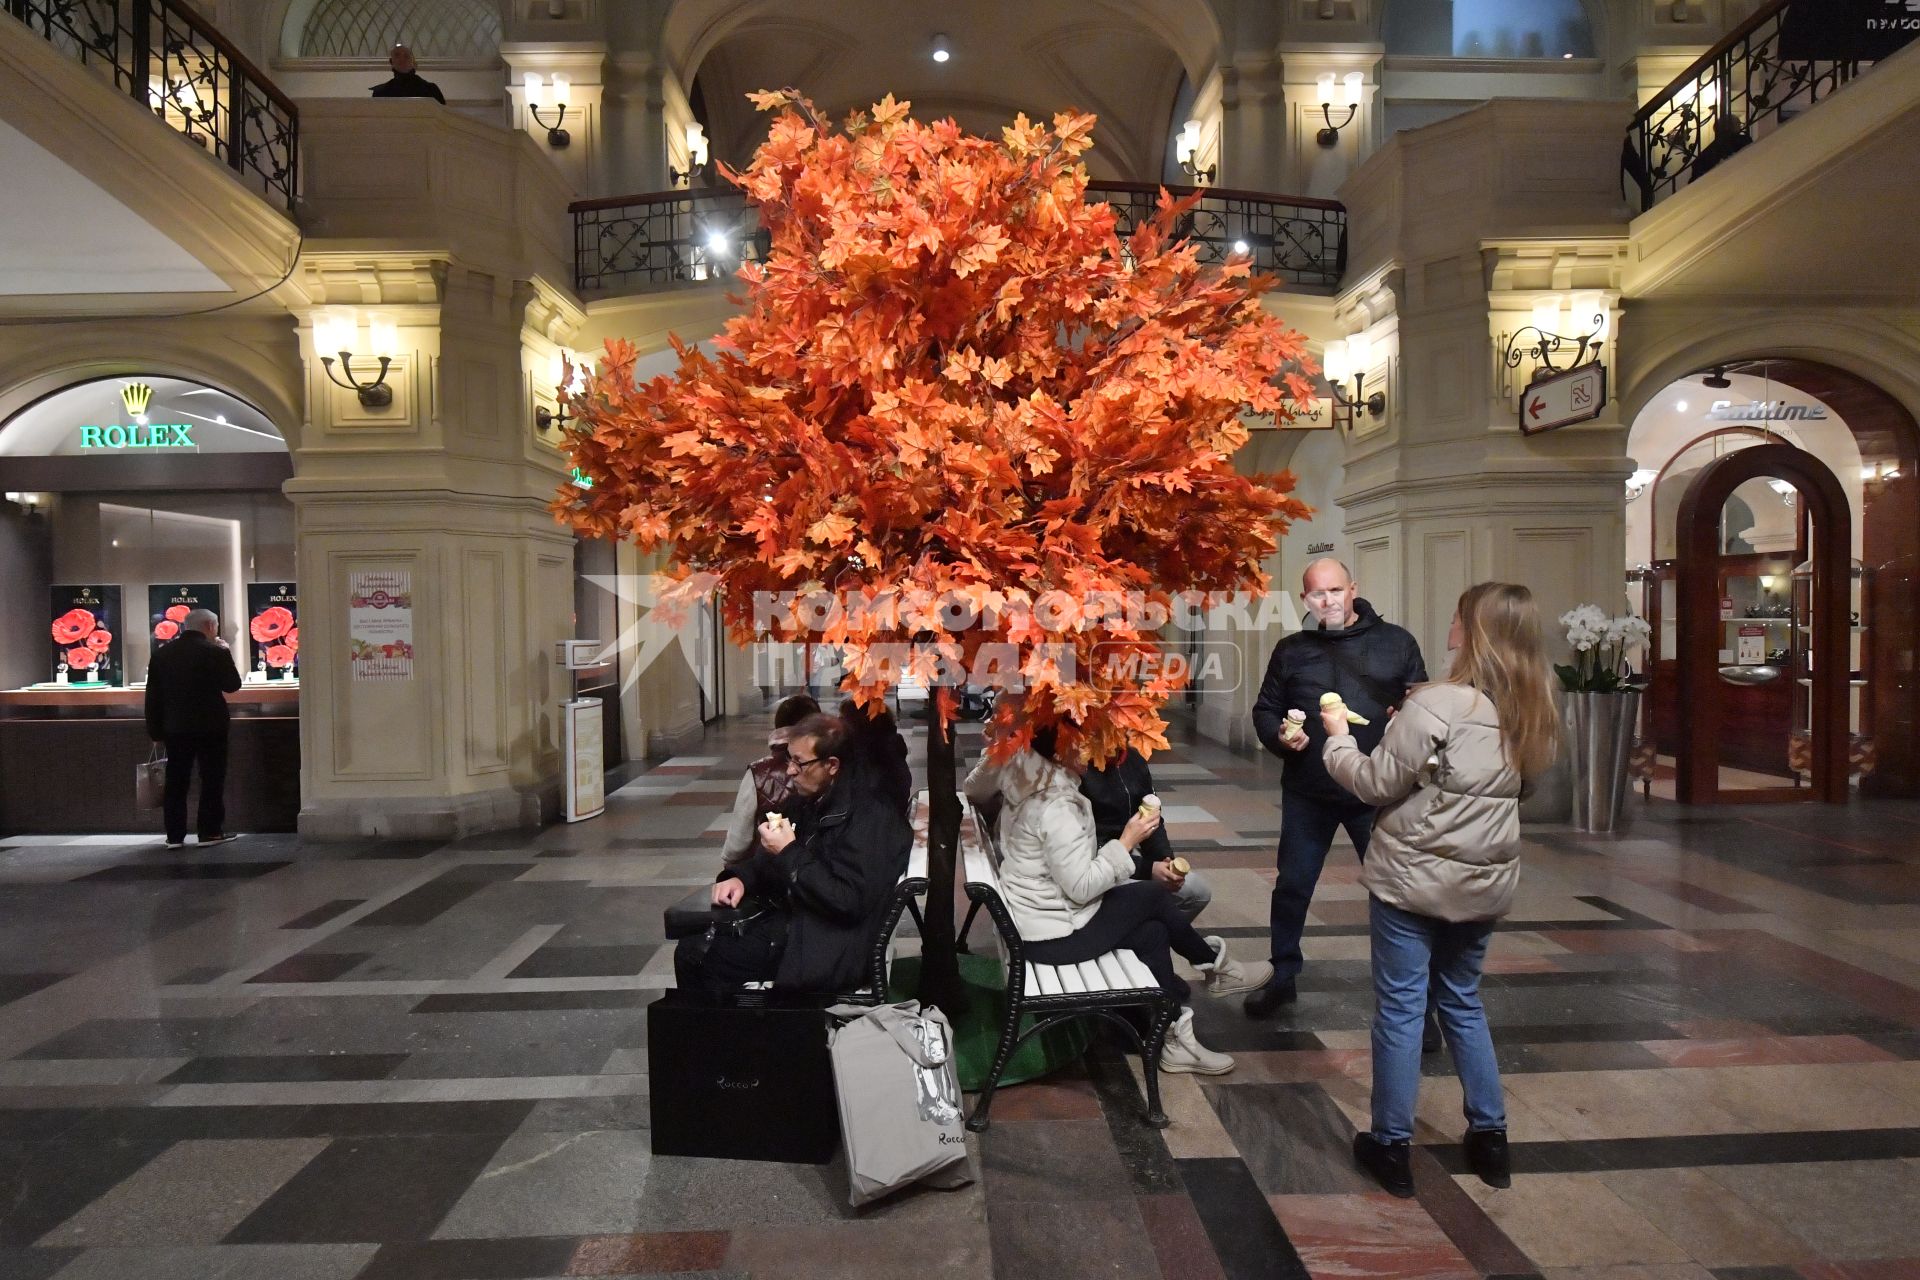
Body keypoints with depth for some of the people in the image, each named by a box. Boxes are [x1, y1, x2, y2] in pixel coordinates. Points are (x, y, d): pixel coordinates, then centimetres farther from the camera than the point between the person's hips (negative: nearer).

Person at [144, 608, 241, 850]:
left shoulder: (162, 653, 6)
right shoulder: (215, 652, -10)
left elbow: (153, 694, 7)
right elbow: (232, 685, -1)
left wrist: (155, 729, 12)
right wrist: (226, 655, 8)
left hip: (175, 728, 4)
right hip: (210, 727, -4)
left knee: (176, 782, 9)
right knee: (212, 780, 4)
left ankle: (175, 835, 11)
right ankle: (210, 831, 4)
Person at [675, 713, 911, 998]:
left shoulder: (871, 814, -19)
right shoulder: (809, 798, 8)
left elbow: (849, 901, -23)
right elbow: (770, 861, 21)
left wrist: (790, 853, -19)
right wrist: (740, 878, 0)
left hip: (825, 944, -8)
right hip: (786, 916, 8)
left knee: (708, 963, -17)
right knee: (691, 951, -4)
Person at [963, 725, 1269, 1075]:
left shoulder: (1026, 774, -1)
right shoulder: (1056, 807, -29)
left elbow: (974, 789, 18)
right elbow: (1081, 887, -25)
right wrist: (1128, 842, -18)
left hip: (1037, 913, 9)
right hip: (1054, 933, -9)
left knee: (1153, 931, 9)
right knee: (1153, 897, 3)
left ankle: (1174, 1037, 20)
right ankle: (1214, 965, 28)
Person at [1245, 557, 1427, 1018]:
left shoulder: (1396, 642, 2)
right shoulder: (1291, 649, 7)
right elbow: (1264, 710, 11)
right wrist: (1279, 736, -10)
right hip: (1307, 794, 2)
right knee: (1292, 886, 10)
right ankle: (1282, 977, 27)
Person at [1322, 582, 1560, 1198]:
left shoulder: (1438, 705, -20)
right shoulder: (1532, 714, 2)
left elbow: (1377, 784, -14)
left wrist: (1339, 737, 3)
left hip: (1414, 877, -6)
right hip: (1485, 881, 7)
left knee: (1400, 1007, 5)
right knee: (1462, 1001, 22)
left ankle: (1391, 1147, 17)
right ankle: (1489, 1135, 31)